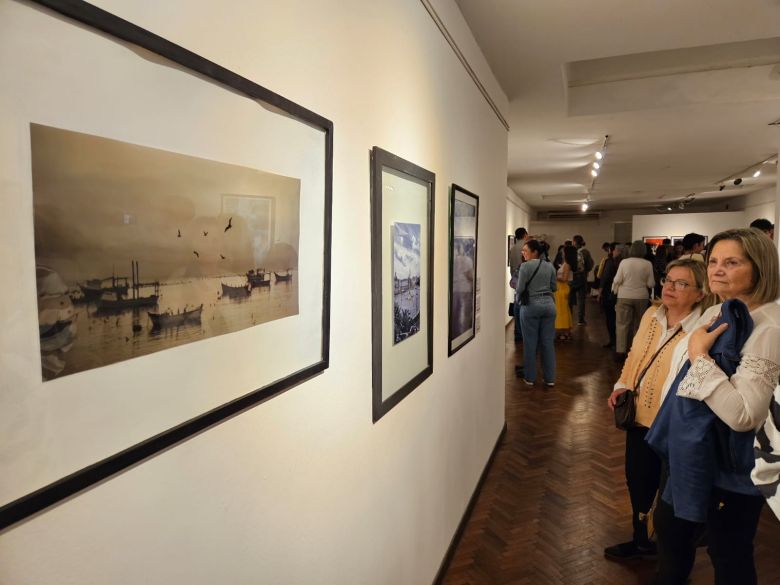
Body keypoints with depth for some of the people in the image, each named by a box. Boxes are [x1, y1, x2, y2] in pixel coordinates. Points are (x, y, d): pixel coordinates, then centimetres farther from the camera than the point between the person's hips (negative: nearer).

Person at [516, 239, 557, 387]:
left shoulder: (525, 266, -9)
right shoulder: (550, 266, 6)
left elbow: (520, 288, -9)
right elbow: (554, 287, 11)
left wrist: (517, 301, 9)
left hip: (531, 306, -4)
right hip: (548, 304, 4)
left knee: (530, 342, 5)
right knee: (548, 342, 9)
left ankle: (530, 377, 12)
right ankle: (550, 378, 15)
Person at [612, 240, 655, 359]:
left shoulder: (624, 262, -5)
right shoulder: (647, 264, -3)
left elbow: (617, 280, -4)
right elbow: (651, 284, -1)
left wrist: (614, 291, 11)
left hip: (625, 297, -1)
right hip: (642, 297, 2)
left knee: (622, 324, 1)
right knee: (639, 324, 13)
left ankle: (620, 350, -1)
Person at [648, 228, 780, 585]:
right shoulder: (714, 314, 4)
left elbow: (743, 415, -33)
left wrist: (699, 355, -28)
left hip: (730, 467, -8)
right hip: (691, 454, 9)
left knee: (728, 555, 14)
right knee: (669, 528, 25)